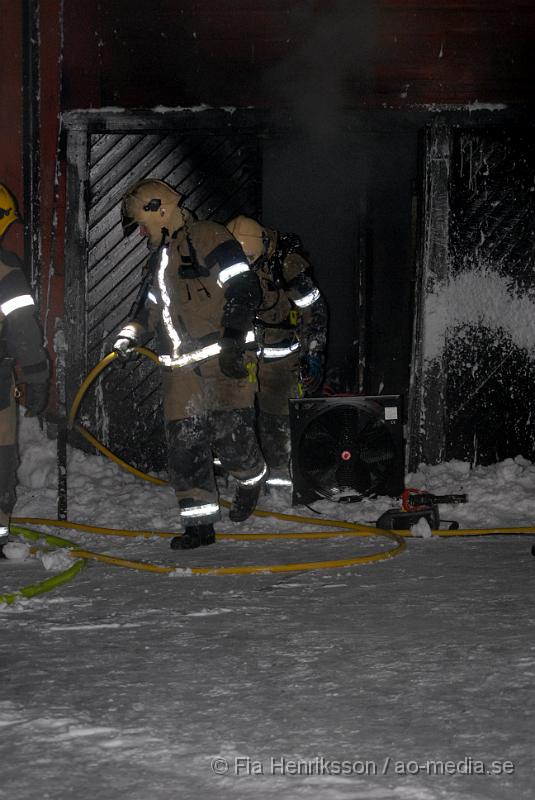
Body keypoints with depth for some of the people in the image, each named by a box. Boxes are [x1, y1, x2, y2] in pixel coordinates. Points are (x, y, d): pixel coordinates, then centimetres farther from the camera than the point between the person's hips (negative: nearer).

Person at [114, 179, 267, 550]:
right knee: (184, 443, -1)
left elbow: (244, 287, -12)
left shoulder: (207, 237, -5)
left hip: (224, 362, -8)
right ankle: (199, 522, 3)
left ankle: (252, 477, 21)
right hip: (181, 367, 8)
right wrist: (131, 335, 14)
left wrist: (233, 334, -21)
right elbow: (149, 309, 33)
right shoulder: (157, 260, 23)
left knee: (230, 436, -12)